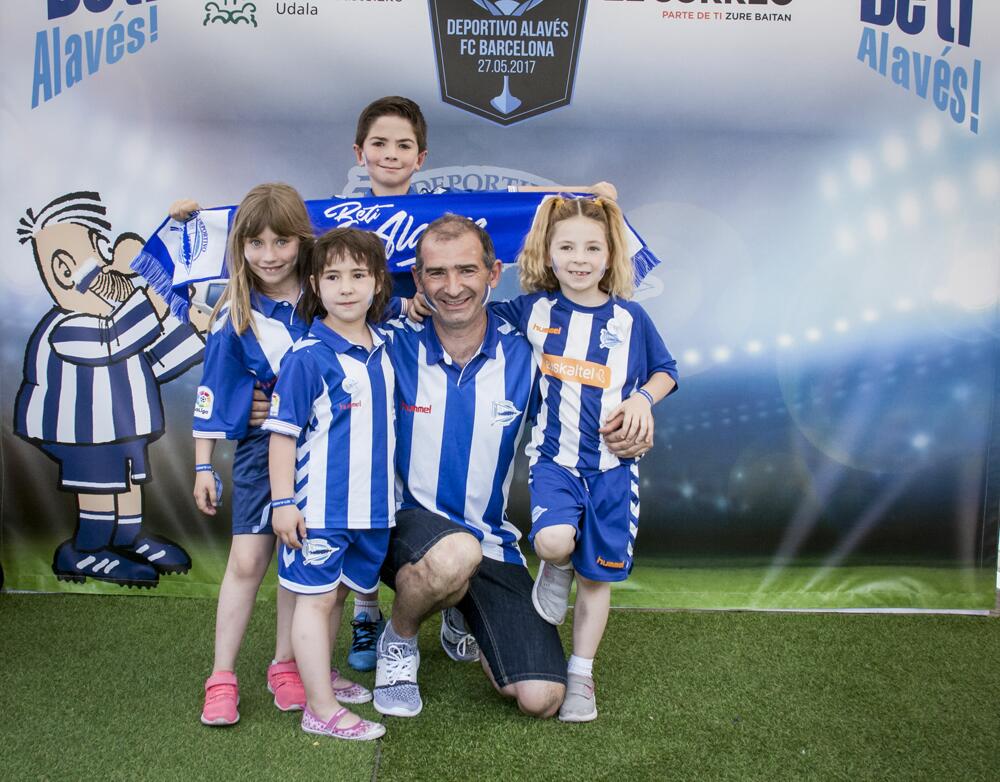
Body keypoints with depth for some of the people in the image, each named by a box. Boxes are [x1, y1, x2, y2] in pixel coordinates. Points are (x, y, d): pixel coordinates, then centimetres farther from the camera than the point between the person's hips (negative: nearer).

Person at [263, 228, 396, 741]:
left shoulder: (382, 349, 5)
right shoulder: (308, 356, -12)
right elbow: (283, 432, -12)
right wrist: (283, 502, -14)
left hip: (371, 503, 6)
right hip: (320, 505, -6)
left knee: (337, 594, 18)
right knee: (316, 598, 4)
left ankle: (320, 676, 35)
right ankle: (322, 709, 10)